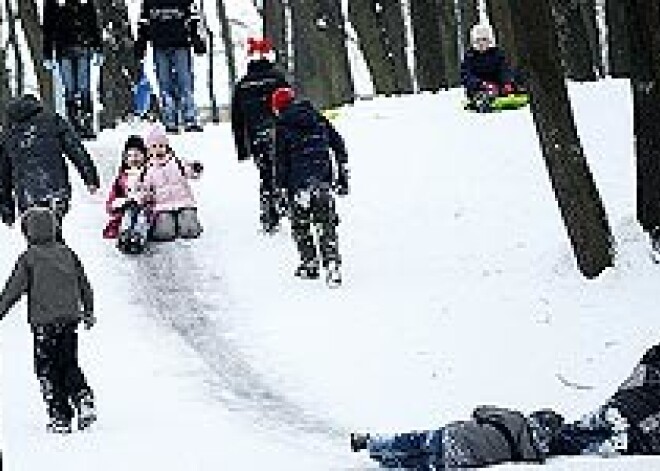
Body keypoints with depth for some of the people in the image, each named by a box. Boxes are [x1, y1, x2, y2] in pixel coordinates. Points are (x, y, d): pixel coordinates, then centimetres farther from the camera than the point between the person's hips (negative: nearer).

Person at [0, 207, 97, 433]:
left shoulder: (29, 257, -7)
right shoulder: (67, 253, 8)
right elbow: (85, 285, 15)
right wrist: (89, 311, 28)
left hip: (44, 321, -5)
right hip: (70, 317, 5)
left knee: (47, 371, 4)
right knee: (69, 365, 17)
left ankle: (60, 417, 1)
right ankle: (84, 400, -3)